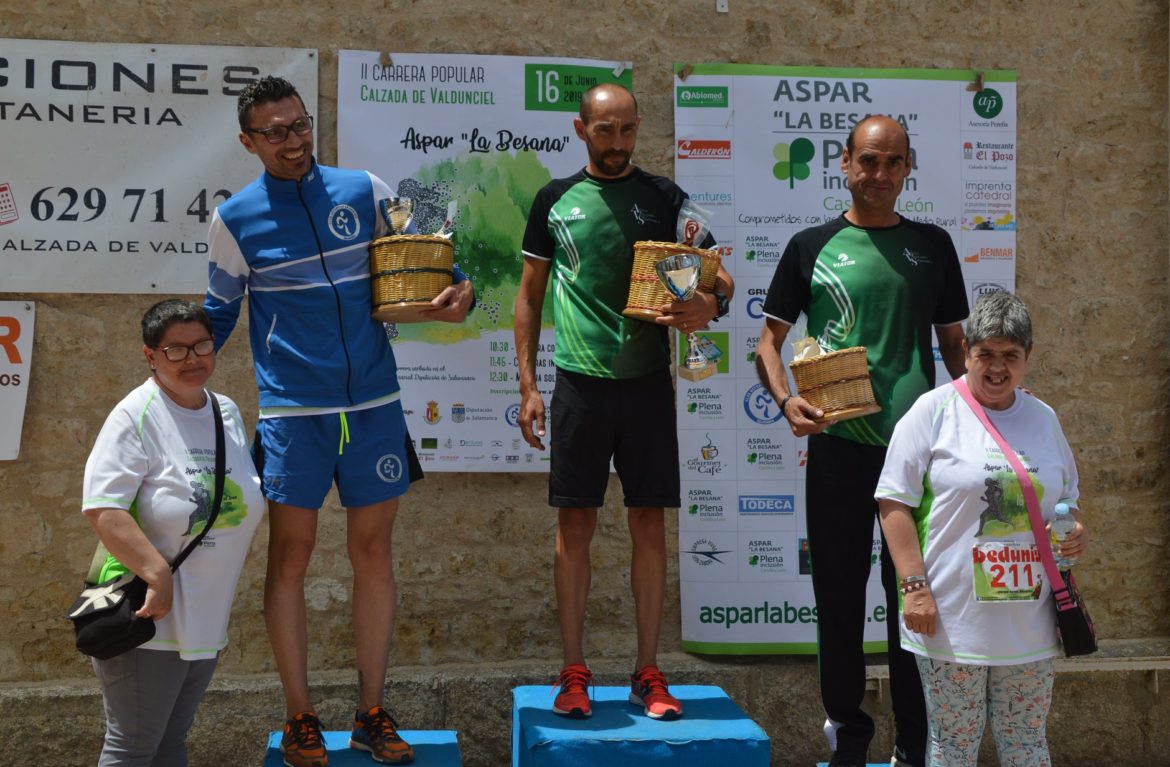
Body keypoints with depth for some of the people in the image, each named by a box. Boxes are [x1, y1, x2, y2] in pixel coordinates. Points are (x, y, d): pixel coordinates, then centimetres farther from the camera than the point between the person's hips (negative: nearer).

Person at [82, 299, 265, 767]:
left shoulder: (228, 413, 9)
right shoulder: (137, 416, -13)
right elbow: (102, 508, -22)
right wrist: (157, 574, -27)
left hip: (205, 619, 7)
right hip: (146, 615, -7)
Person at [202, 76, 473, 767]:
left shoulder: (365, 190, 4)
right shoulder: (236, 218, 2)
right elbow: (218, 312, 12)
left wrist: (458, 294, -7)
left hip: (375, 404, 2)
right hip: (292, 413, -2)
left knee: (374, 552, 7)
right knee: (290, 557, 1)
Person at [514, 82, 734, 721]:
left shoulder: (664, 198, 5)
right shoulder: (555, 200, 6)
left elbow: (720, 278, 3)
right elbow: (530, 295, 10)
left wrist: (711, 303, -22)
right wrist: (528, 385, 3)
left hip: (647, 381, 0)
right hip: (579, 385, 0)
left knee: (649, 524, 3)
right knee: (574, 524, 1)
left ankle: (647, 674, 13)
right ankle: (574, 674, 11)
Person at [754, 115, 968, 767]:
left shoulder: (932, 245, 10)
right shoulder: (812, 247, 5)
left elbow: (953, 341, 15)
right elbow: (770, 337, 6)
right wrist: (786, 399, -12)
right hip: (837, 444, 0)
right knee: (839, 591, 6)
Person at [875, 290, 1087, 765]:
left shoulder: (1044, 419, 12)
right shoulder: (934, 411, -4)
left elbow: (1067, 502, 24)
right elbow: (895, 504, -7)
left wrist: (1075, 531, 0)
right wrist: (915, 586, -15)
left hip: (1030, 624, 5)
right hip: (953, 621, -4)